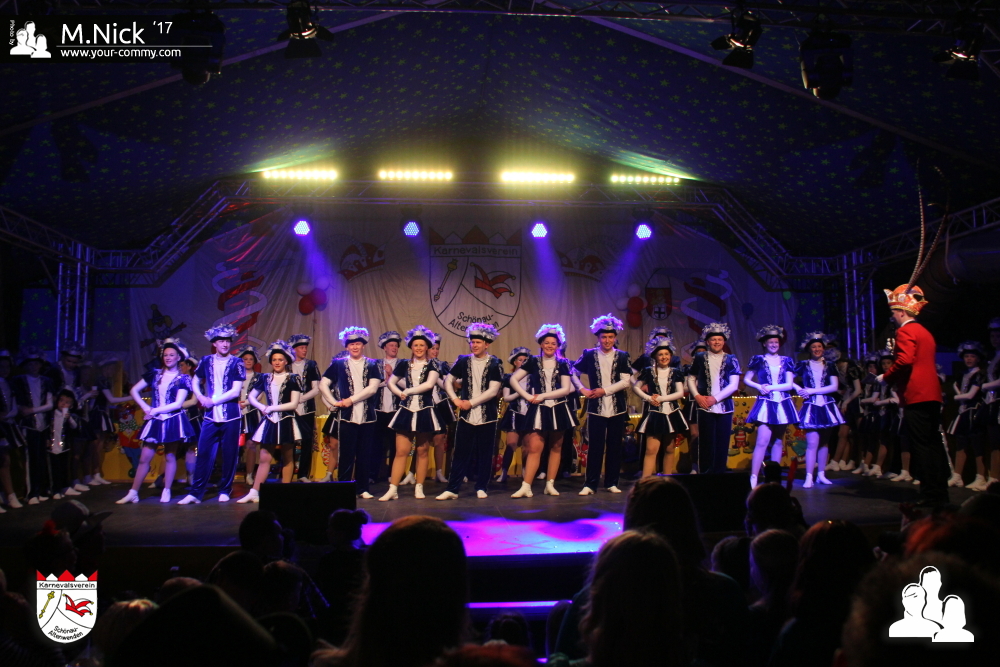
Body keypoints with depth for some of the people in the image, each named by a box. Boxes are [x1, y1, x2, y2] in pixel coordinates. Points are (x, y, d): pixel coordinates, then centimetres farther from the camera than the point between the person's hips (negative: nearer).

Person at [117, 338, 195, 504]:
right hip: (155, 421, 3)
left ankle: (166, 492, 11)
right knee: (144, 457, 1)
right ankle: (133, 493, 3)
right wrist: (145, 407, -1)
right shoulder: (155, 374, 8)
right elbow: (134, 390, 11)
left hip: (173, 421, -3)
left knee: (170, 456, 4)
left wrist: (156, 410, -9)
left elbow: (178, 404, -9)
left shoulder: (183, 378, -2)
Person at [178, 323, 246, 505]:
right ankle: (196, 493, 3)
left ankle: (225, 491, 16)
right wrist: (201, 397, 3)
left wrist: (213, 401, -9)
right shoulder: (206, 361, 8)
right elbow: (195, 382, 21)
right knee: (204, 454, -1)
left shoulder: (237, 363, -2)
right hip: (210, 416, 2)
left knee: (229, 454, 4)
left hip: (231, 416, -2)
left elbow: (235, 391, -9)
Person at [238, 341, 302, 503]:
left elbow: (293, 403, -6)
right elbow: (251, 397, 14)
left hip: (286, 422, -2)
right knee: (265, 458, -2)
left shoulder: (293, 379, 0)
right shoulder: (265, 378, 9)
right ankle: (254, 493, -4)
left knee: (287, 458, 5)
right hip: (269, 422, 2)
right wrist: (262, 407, -5)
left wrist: (272, 408, -7)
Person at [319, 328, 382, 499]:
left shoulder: (372, 365, 7)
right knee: (346, 455, 1)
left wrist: (352, 399, -11)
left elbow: (373, 388, -5)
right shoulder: (338, 364, 7)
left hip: (367, 416, 1)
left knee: (364, 455, 6)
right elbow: (323, 384, 6)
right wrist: (334, 403, -4)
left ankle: (362, 488, 14)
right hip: (346, 416, -1)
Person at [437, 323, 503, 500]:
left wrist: (471, 403, -12)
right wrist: (456, 400, -2)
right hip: (466, 415, 2)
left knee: (484, 453, 5)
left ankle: (481, 487, 16)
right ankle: (452, 489, 3)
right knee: (461, 453, 2)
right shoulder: (463, 361, 6)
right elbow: (448, 381, 13)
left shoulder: (495, 364, -3)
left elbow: (493, 390, -11)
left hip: (487, 416, -2)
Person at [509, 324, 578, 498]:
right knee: (534, 448, -9)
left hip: (558, 410, 2)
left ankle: (550, 484, 14)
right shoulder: (533, 362, 3)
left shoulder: (563, 364, 4)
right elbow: (513, 379, 0)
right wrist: (528, 396, -10)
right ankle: (526, 486, -10)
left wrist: (543, 395, -10)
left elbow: (566, 389, -4)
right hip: (538, 410, -2)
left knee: (556, 447, 6)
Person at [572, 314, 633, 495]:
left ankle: (612, 483, 16)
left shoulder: (622, 356, 3)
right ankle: (590, 484, 2)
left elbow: (626, 381, -4)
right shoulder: (589, 355, 3)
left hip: (617, 408, 1)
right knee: (595, 446, -2)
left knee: (614, 446, 7)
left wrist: (605, 390, -12)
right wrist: (583, 390, -3)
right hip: (596, 408, -1)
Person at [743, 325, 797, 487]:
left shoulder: (786, 361, 9)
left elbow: (789, 384, 1)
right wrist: (759, 387, -11)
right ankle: (753, 478, -16)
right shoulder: (758, 359, 4)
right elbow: (746, 379, 7)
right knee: (763, 441, -15)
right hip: (765, 404, -3)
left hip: (783, 405, 3)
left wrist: (771, 387, -11)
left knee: (778, 441, 6)